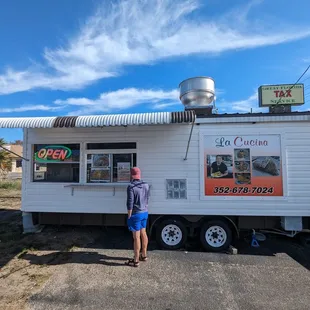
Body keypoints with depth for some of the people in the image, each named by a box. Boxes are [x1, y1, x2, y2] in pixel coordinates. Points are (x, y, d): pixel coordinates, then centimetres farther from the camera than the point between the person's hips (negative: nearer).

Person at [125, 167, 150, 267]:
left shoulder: (131, 187, -19)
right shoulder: (146, 185, 1)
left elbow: (130, 203, -19)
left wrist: (129, 216, -9)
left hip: (136, 214, -7)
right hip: (145, 213, 7)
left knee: (136, 237, 3)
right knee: (143, 233, 20)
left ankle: (136, 261, 16)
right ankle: (144, 255, 35)